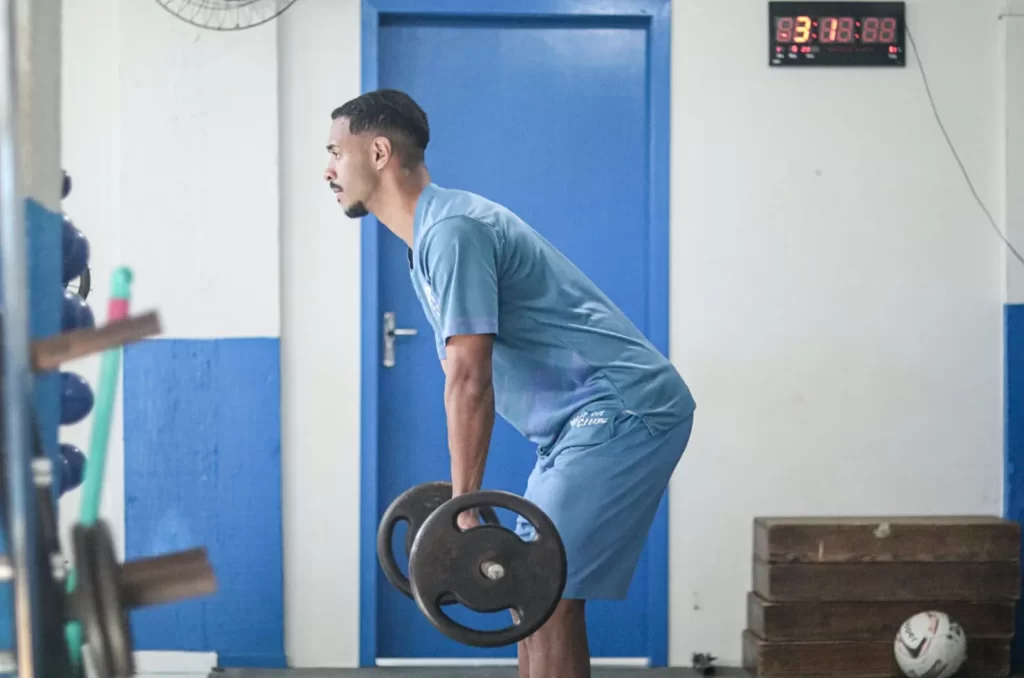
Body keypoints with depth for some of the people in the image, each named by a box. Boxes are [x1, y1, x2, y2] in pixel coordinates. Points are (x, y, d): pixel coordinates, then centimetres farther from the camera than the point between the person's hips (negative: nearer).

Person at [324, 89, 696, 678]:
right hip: (588, 418, 10)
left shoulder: (450, 230, -15)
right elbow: (464, 380, 20)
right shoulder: (430, 237, 17)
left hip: (623, 410, -10)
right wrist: (462, 508, 20)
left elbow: (471, 383, -20)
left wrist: (464, 512, -17)